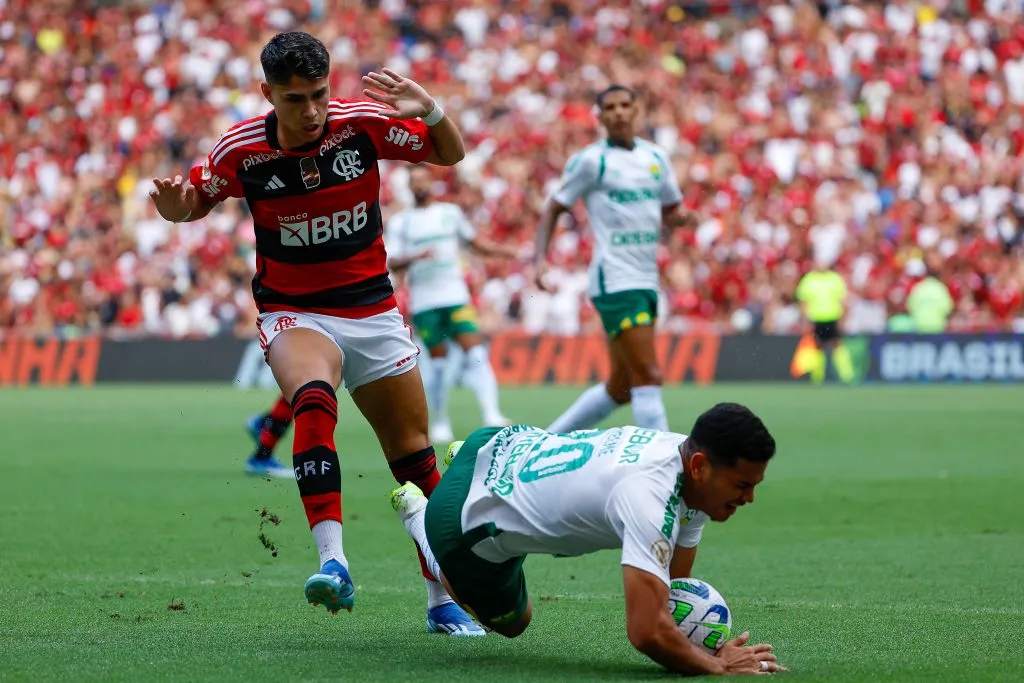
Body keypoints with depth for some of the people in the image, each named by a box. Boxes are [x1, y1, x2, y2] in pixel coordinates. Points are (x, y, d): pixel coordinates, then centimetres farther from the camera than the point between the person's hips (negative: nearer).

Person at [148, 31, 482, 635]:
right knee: (314, 401, -35)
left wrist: (430, 110, -22)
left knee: (414, 456, 5)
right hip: (294, 311, -2)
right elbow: (198, 200, 5)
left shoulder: (363, 122, -12)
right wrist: (177, 209, -19)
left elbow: (451, 154, 0)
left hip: (373, 308, 3)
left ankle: (443, 600, 19)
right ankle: (333, 562, -43)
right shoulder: (242, 151, -13)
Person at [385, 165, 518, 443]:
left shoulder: (451, 213, 12)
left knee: (476, 352, -13)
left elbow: (476, 242, 22)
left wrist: (505, 251, 10)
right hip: (424, 303, -1)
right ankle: (439, 422, 12)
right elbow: (392, 264, -1)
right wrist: (414, 258, -19)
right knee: (438, 360, -1)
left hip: (456, 295, 1)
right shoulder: (399, 222, 6)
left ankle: (491, 414, -19)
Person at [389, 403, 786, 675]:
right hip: (466, 522, -7)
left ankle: (461, 458, 47)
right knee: (511, 623, 23)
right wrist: (718, 667, -34)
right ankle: (415, 512, 31)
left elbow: (672, 586, -7)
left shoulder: (690, 455, -15)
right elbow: (646, 631, -48)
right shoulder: (650, 495, -43)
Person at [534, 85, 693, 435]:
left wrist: (679, 216, -3)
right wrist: (540, 258, -15)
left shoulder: (655, 156, 12)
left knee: (619, 389, 12)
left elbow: (670, 210, 21)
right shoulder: (591, 160, -5)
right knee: (648, 379, -14)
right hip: (615, 282, -8)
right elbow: (553, 209, -1)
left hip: (647, 281, 8)